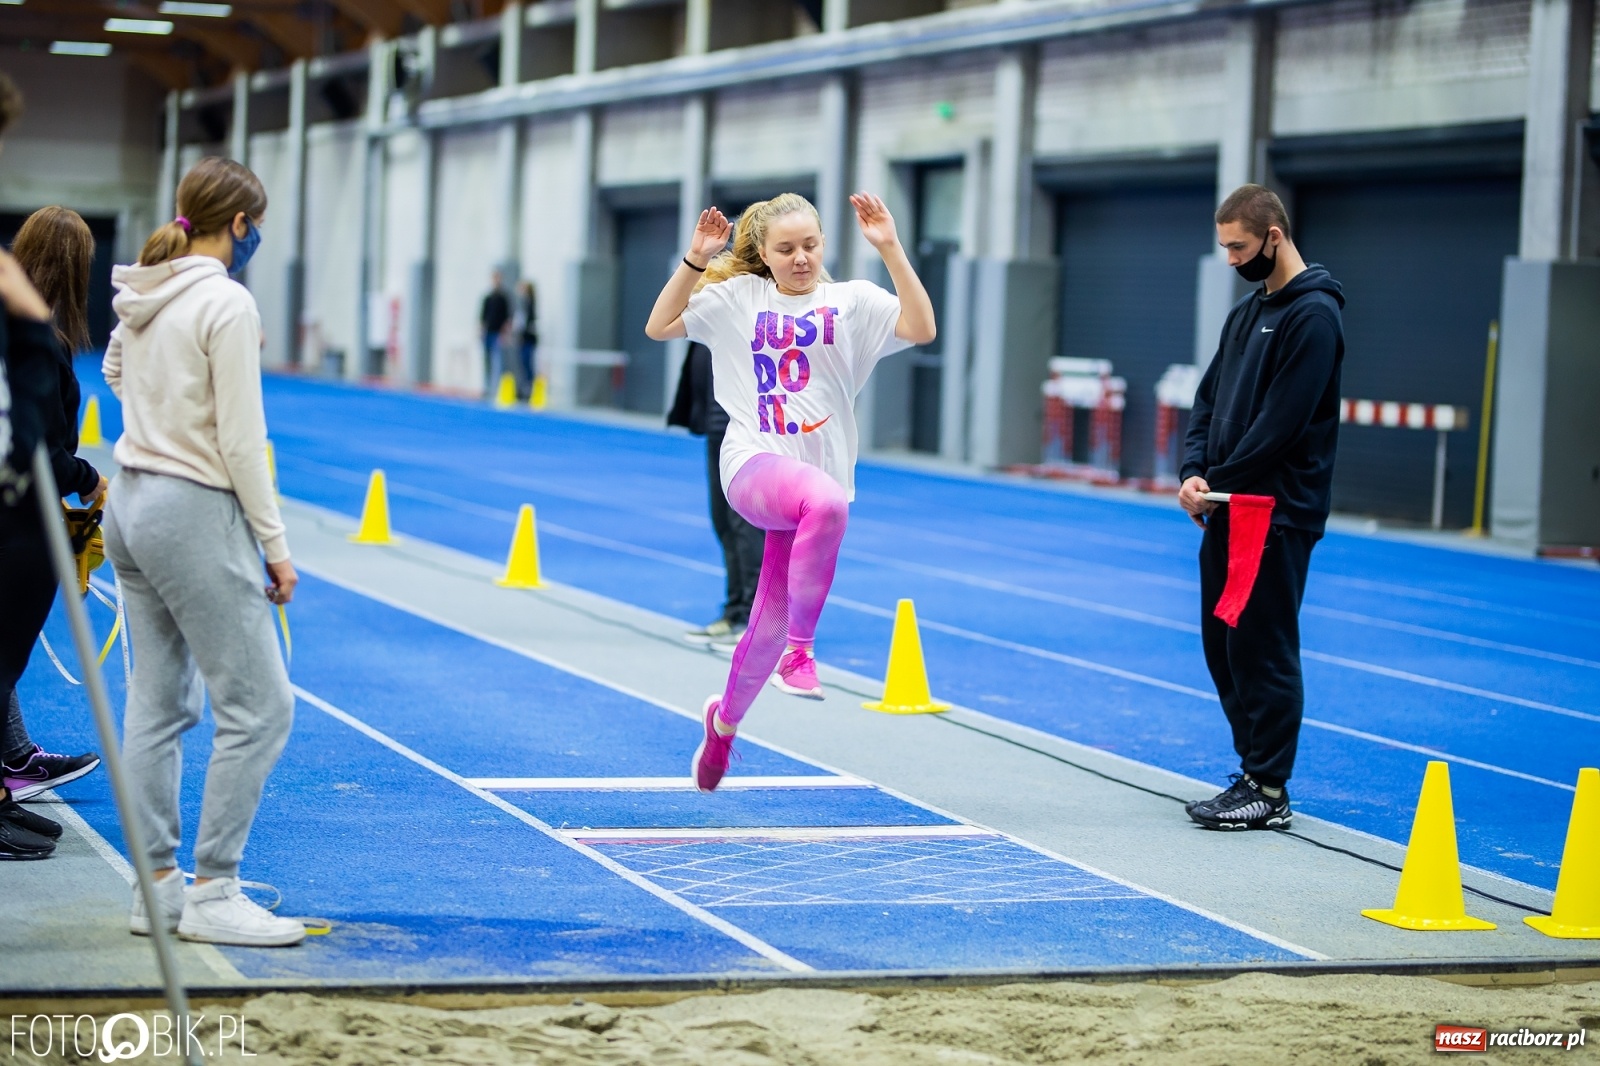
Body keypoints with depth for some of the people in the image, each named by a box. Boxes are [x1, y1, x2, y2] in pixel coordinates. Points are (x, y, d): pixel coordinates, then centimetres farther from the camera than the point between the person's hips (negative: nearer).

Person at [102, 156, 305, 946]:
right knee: (259, 705, -2)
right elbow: (240, 441, -16)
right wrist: (275, 545, -10)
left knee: (158, 701, 12)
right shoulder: (226, 303, -16)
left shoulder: (136, 297, 7)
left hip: (129, 503, 9)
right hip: (194, 511, -9)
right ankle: (212, 894, -1)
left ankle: (158, 886, 16)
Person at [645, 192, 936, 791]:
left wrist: (890, 249, -17)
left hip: (820, 471, 2)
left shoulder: (851, 301, 3)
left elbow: (921, 329, -11)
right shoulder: (737, 298, 7)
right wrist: (695, 260, -5)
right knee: (825, 500, -39)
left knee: (769, 626, 9)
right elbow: (659, 327, 6)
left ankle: (725, 719, 39)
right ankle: (800, 649, -28)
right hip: (753, 466, -2)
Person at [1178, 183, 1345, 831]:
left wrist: (1218, 483, -12)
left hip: (1278, 513, -9)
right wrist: (1194, 473, 0)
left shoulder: (1313, 314, -11)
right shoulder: (1246, 314, 18)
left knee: (1262, 649, -6)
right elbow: (1209, 400, 17)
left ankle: (1269, 791, 0)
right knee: (1222, 644, 11)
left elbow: (1282, 421, -18)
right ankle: (1252, 772, 20)